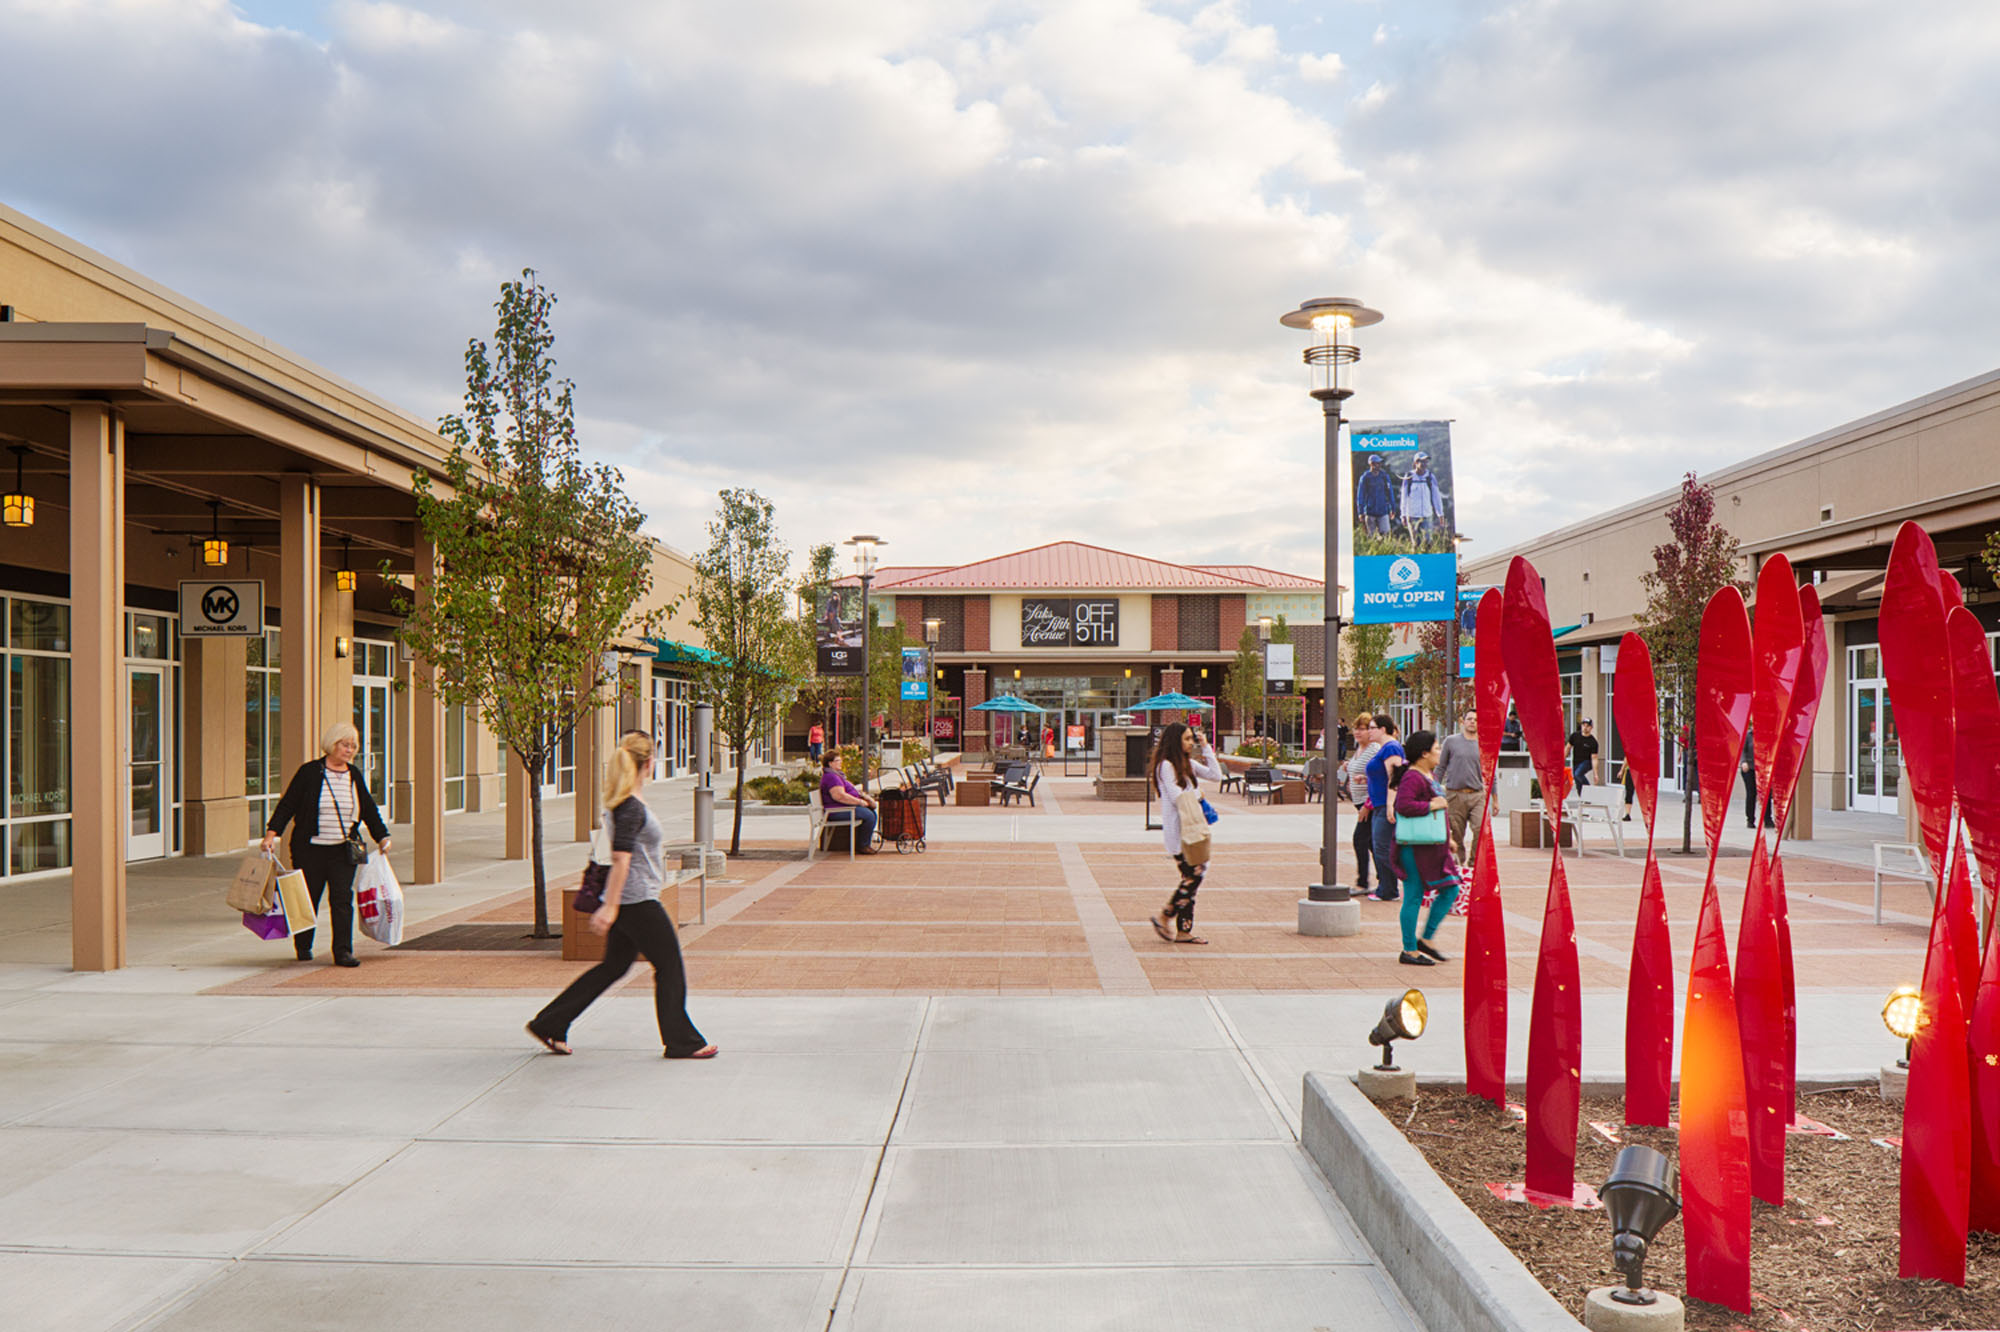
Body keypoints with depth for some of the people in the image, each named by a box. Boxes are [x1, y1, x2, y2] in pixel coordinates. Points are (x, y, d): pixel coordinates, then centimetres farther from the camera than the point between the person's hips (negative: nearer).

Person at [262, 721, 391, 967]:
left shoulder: (354, 776, 10)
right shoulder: (310, 772, -3)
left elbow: (369, 809, 19)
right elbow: (287, 804, -3)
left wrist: (382, 836, 15)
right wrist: (271, 833, -11)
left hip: (343, 852, 3)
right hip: (310, 849, -2)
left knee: (343, 899, -5)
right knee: (308, 898, 8)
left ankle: (343, 951, -4)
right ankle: (303, 946, 28)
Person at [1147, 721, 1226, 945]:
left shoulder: (1188, 764, 16)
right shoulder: (1165, 765, -10)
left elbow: (1216, 776, 12)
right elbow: (1177, 797, -16)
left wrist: (1206, 748, 9)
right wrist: (1198, 795, 0)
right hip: (1177, 831, -8)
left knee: (1193, 878, 4)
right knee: (1193, 876, -11)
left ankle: (1184, 931, 8)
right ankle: (1164, 918, 1)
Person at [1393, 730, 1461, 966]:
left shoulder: (1431, 775, 15)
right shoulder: (1412, 777, -17)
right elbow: (1403, 806, -31)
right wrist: (1432, 805, -23)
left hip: (1432, 847, 10)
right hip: (1415, 847, -10)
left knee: (1450, 890, 10)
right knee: (1413, 898, -3)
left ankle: (1426, 939, 19)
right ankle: (1409, 951, 5)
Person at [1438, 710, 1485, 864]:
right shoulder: (1451, 741, 6)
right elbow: (1440, 768, 9)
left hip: (1477, 795, 1)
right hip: (1455, 795, -1)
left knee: (1481, 829, -15)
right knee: (1456, 833, 2)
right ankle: (1459, 861, 17)